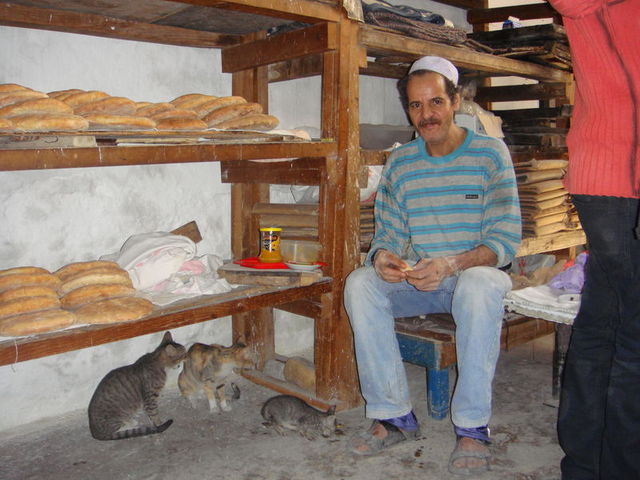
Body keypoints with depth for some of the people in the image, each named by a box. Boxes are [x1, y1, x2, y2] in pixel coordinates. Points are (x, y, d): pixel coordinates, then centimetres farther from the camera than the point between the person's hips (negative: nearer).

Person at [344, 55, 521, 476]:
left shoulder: (490, 153, -5)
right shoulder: (399, 163, 5)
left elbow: (506, 240, -12)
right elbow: (388, 235, 5)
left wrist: (451, 264, -30)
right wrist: (382, 256, -21)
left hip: (475, 273, -3)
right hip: (417, 280, 3)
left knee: (481, 285, -37)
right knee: (360, 283, -24)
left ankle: (473, 427, -23)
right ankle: (395, 416, -14)